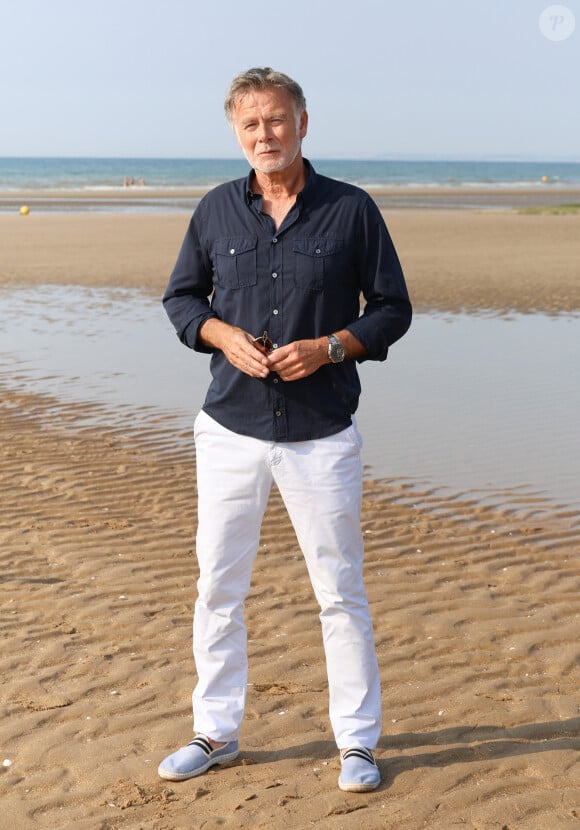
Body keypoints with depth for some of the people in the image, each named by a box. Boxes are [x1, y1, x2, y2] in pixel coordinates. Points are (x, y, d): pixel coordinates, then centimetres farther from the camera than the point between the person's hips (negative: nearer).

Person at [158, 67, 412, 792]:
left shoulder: (352, 210, -2)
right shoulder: (216, 210, 5)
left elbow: (392, 308, 2)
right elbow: (181, 296, 13)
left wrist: (328, 347, -15)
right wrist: (223, 335, -7)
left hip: (321, 434, -2)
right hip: (231, 428, 3)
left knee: (340, 593, 5)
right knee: (217, 588, 9)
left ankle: (357, 743, 20)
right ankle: (216, 733, 25)